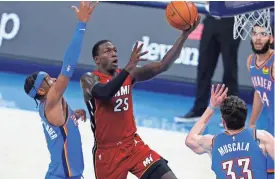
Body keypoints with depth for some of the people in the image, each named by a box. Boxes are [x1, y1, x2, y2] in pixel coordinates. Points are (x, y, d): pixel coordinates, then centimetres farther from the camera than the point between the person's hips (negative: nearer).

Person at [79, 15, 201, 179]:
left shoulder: (128, 75, 4)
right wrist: (129, 67, -41)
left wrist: (185, 34, -15)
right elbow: (105, 93, -34)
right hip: (106, 151, -4)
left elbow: (162, 66, -5)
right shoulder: (90, 79, -10)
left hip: (134, 145, 4)